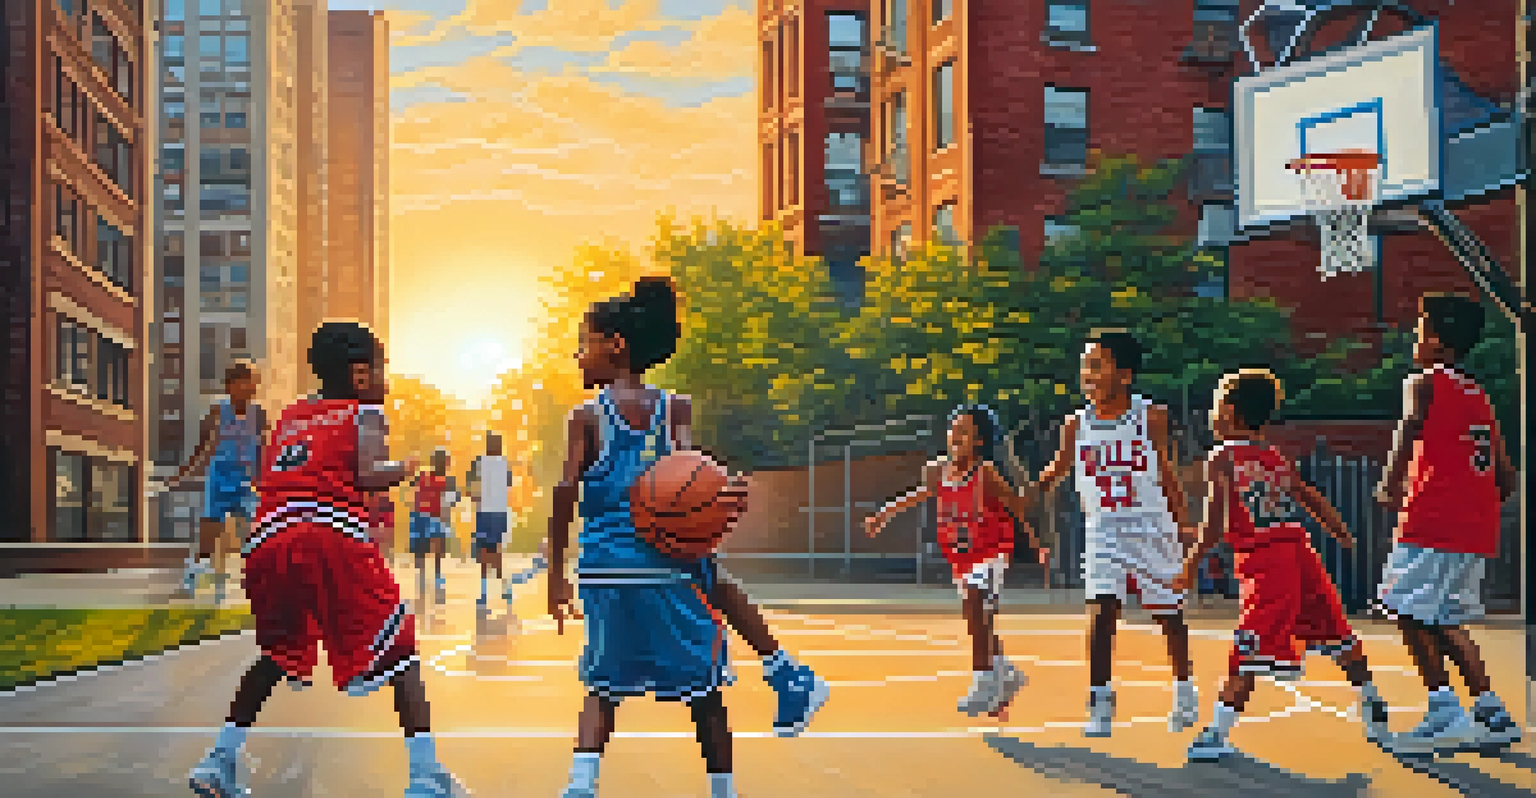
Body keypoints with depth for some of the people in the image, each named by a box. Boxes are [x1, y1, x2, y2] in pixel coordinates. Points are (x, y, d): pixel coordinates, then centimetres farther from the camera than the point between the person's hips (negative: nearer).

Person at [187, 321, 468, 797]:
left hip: (268, 539, 6)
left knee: (276, 655, 28)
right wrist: (404, 469, 17)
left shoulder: (291, 416, 31)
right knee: (400, 651, 4)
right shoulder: (364, 413, 14)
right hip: (333, 533, -5)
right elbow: (369, 475, -2)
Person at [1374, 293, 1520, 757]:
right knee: (1443, 622, 18)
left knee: (1409, 613, -3)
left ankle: (1445, 712, -9)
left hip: (1434, 523, -8)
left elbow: (1412, 425, -24)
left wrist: (1390, 484, -26)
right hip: (1477, 527, 8)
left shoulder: (1424, 384, -1)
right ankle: (1492, 715, 17)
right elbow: (1506, 478, 21)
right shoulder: (1479, 397, 21)